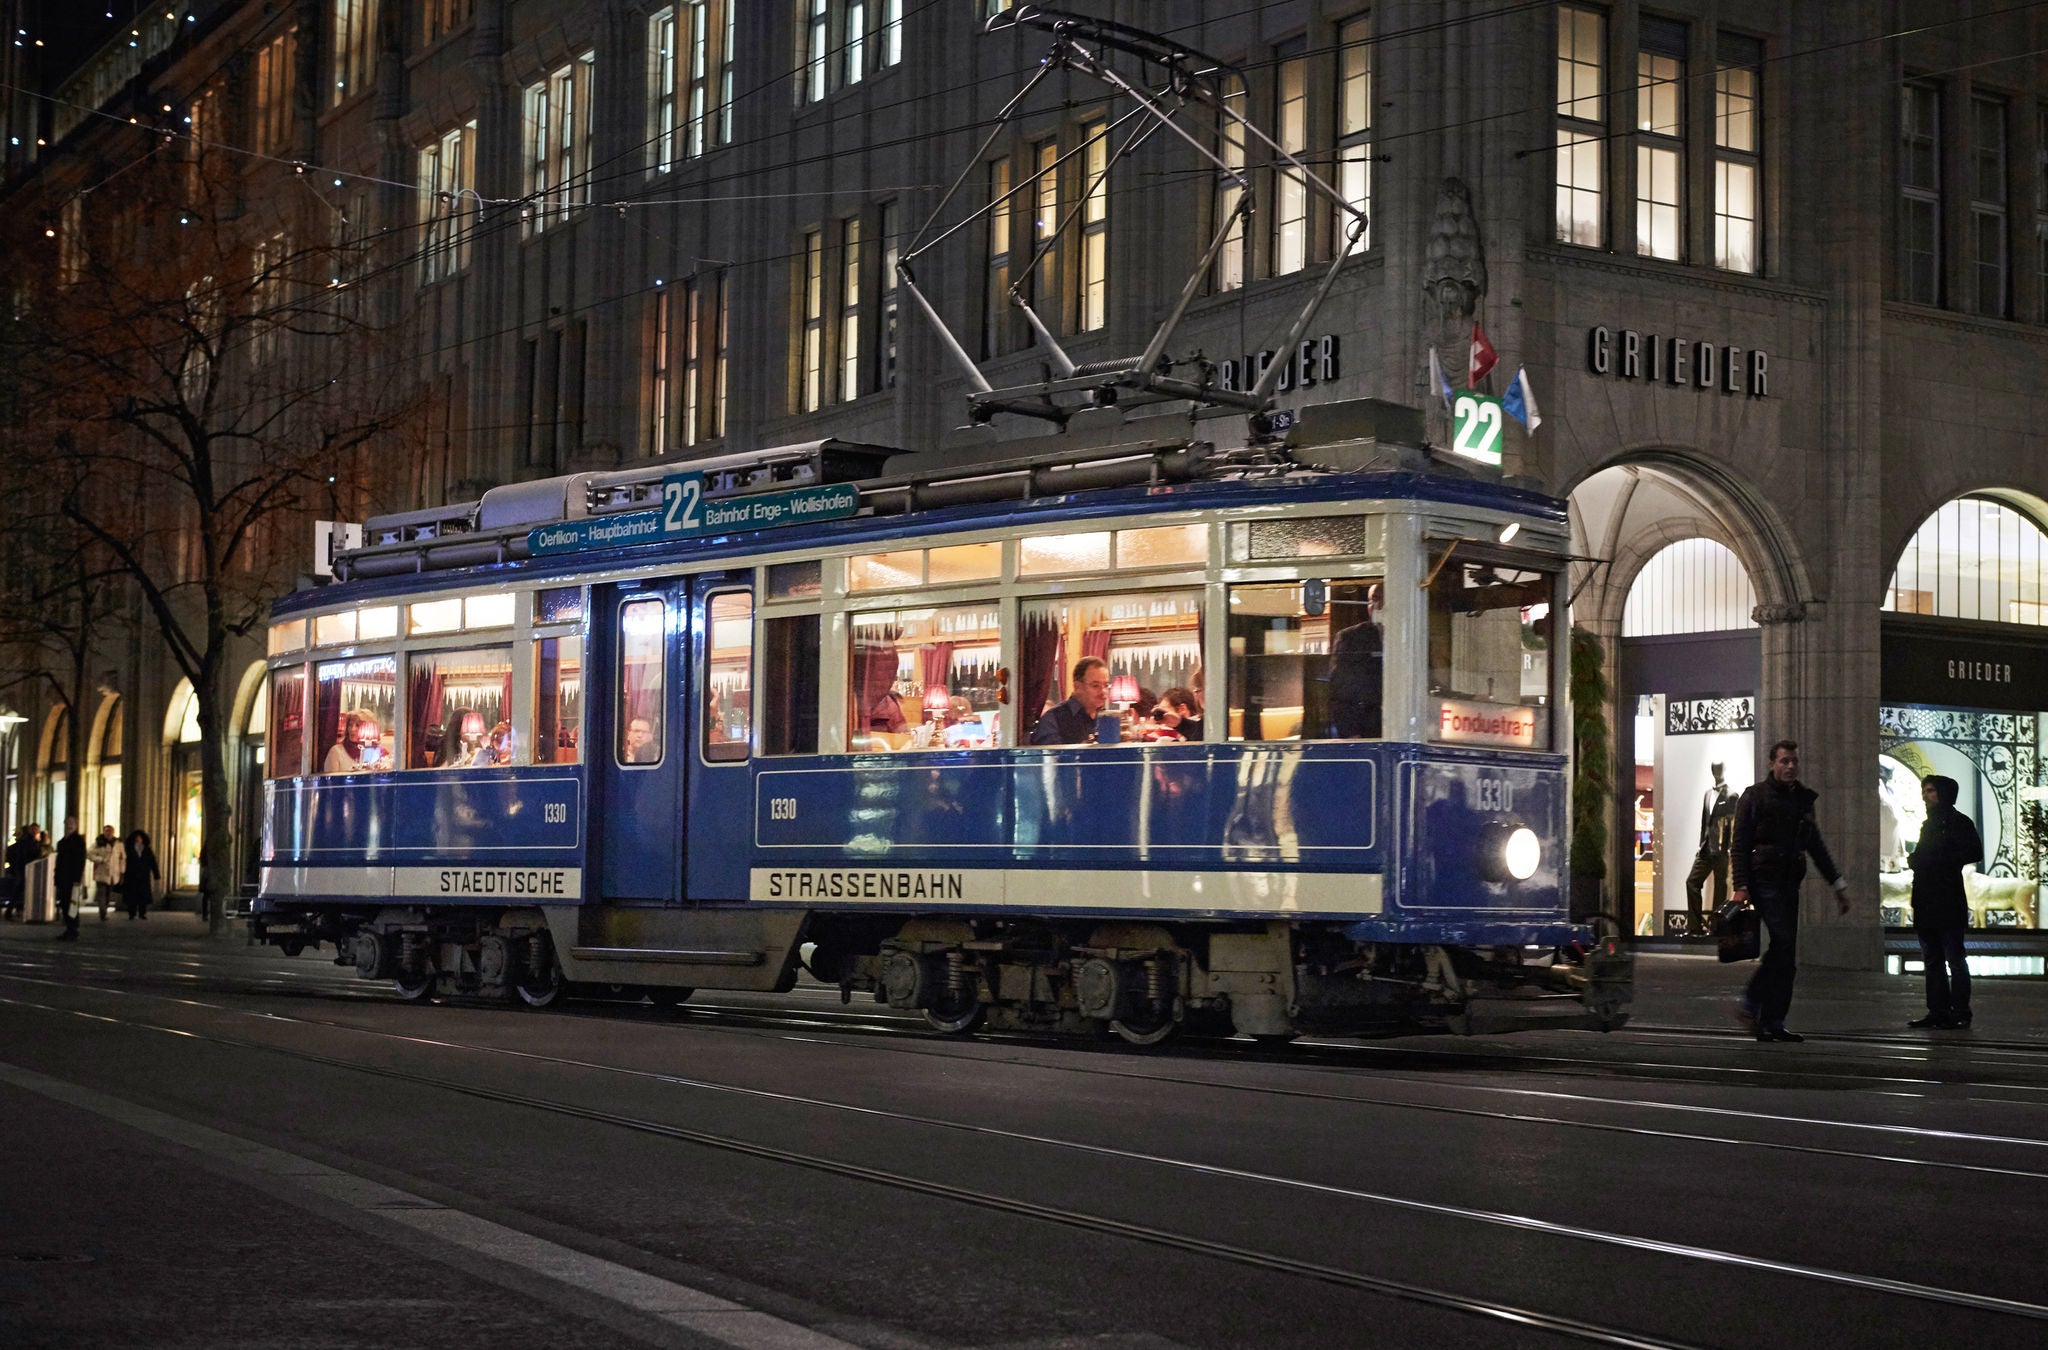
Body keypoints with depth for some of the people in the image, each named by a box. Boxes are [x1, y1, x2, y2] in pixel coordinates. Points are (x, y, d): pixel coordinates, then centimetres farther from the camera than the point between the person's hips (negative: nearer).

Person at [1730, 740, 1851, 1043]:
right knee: (1784, 943, -19)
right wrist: (1741, 886, -14)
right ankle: (1751, 1004, -10)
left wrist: (1837, 882, 23)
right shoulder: (1755, 796, -1)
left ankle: (1771, 1023, 5)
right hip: (1764, 879, -6)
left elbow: (1815, 845, 26)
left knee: (1784, 952, 3)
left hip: (1789, 882, 6)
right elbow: (1740, 845, -5)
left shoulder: (1803, 799, 17)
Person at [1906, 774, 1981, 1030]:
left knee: (1954, 958, -7)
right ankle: (1938, 1011, 12)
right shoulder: (1929, 824, 21)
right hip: (1926, 903, 9)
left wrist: (1937, 860, -17)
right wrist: (1915, 860, 6)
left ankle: (1960, 1012, -5)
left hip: (1948, 903, -9)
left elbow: (1974, 853, -15)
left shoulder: (1958, 822, -4)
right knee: (1932, 959, 9)